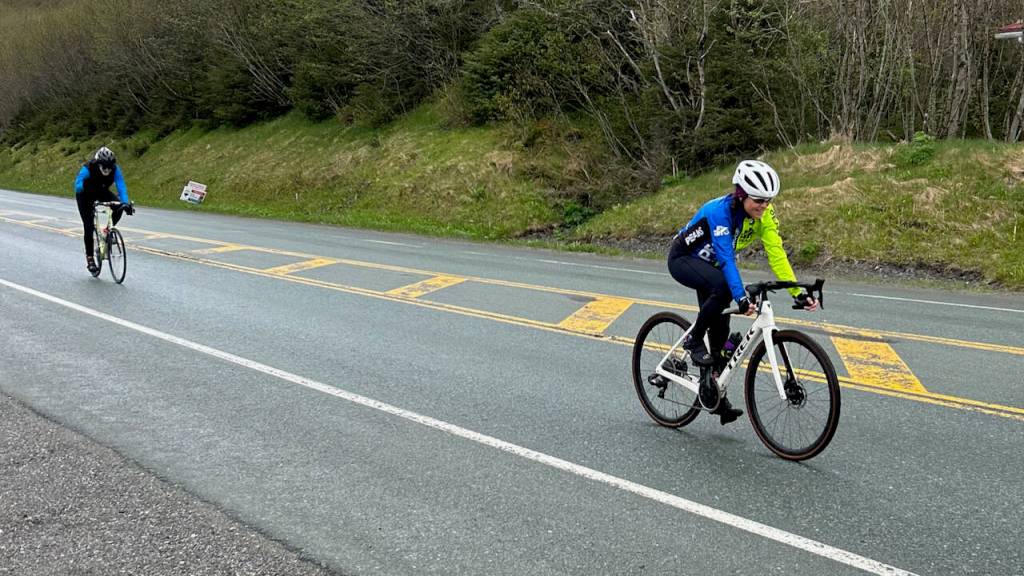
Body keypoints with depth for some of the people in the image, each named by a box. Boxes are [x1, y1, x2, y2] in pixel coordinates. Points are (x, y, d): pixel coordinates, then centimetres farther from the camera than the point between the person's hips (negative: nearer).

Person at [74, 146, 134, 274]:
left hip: (102, 192, 3)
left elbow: (121, 186, -37)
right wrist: (85, 185, -70)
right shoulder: (88, 169, -36)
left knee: (119, 207, -26)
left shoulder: (115, 170, -30)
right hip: (86, 195, -3)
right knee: (89, 226, -11)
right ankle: (89, 258, 0)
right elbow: (78, 185, -47)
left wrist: (125, 203, -53)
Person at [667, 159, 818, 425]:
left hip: (710, 265, 7)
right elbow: (726, 258, -40)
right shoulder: (719, 210, -34)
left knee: (720, 327, 0)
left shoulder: (764, 214, -16)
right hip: (683, 259, -6)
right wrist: (741, 298, -49)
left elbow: (777, 254, -19)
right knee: (723, 287, -35)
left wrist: (797, 293, -28)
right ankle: (693, 340, -14)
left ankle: (713, 393, 12)